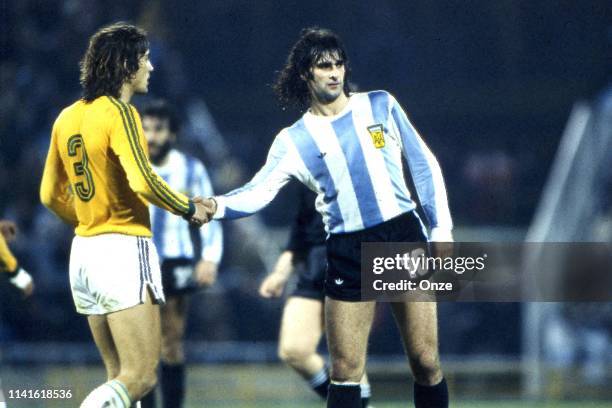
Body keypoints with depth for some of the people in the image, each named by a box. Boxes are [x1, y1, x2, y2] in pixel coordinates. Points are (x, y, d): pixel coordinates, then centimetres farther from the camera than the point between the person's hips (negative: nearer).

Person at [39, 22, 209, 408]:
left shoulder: (68, 118, 12)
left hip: (84, 249, 9)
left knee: (122, 376, 12)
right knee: (141, 377, -8)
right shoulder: (119, 113, -12)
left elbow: (51, 195, 18)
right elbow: (143, 182, -22)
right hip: (124, 250, -9)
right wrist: (189, 208, -6)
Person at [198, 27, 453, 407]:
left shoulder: (381, 105, 6)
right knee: (345, 371, -4)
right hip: (348, 254, 0)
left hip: (405, 237, 0)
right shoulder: (293, 141, 2)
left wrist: (441, 228, 5)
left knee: (425, 361, -1)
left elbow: (424, 164, 11)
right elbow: (258, 191, -9)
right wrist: (217, 205, -29)